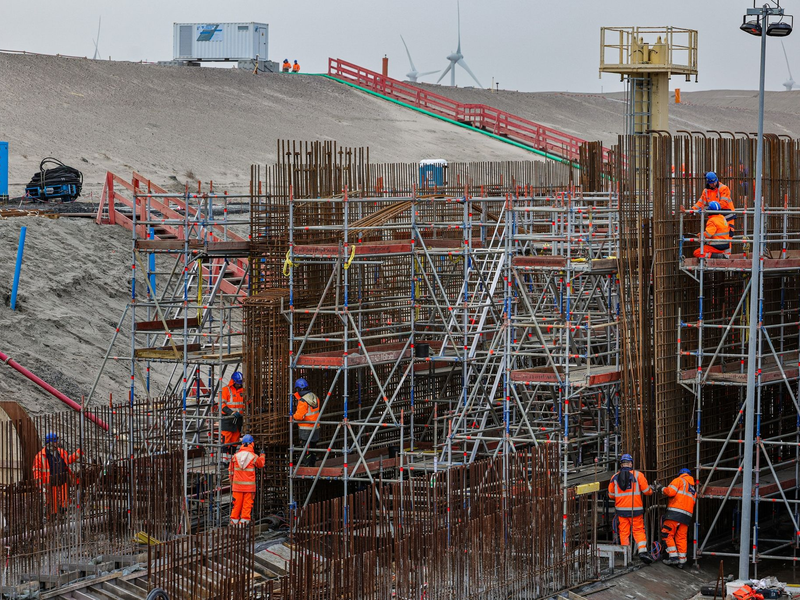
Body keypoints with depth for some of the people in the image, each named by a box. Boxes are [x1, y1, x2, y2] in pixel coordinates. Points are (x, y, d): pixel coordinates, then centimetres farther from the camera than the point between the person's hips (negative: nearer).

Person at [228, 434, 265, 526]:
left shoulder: (235, 456, 0)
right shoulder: (254, 457, -7)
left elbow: (231, 470, 9)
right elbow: (260, 465, 14)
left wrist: (231, 482, 23)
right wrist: (263, 456, 35)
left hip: (237, 485, 2)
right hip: (249, 485, -2)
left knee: (237, 504, 8)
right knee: (247, 504, 2)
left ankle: (234, 520, 12)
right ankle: (244, 520, 0)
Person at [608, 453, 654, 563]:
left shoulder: (615, 477, 1)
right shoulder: (637, 475, -7)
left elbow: (611, 495, 10)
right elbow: (646, 491, -2)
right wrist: (651, 489, 20)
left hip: (621, 509, 2)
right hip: (635, 509, -2)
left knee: (624, 532, 10)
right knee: (638, 530, 6)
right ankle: (642, 550, -12)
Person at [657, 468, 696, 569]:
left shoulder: (679, 480, 5)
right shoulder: (694, 489, 26)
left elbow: (671, 492, -9)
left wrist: (661, 489, 7)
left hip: (675, 512, -7)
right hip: (687, 515, 7)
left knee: (667, 533, -3)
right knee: (682, 538, 9)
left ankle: (673, 556, -11)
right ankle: (682, 560, 6)